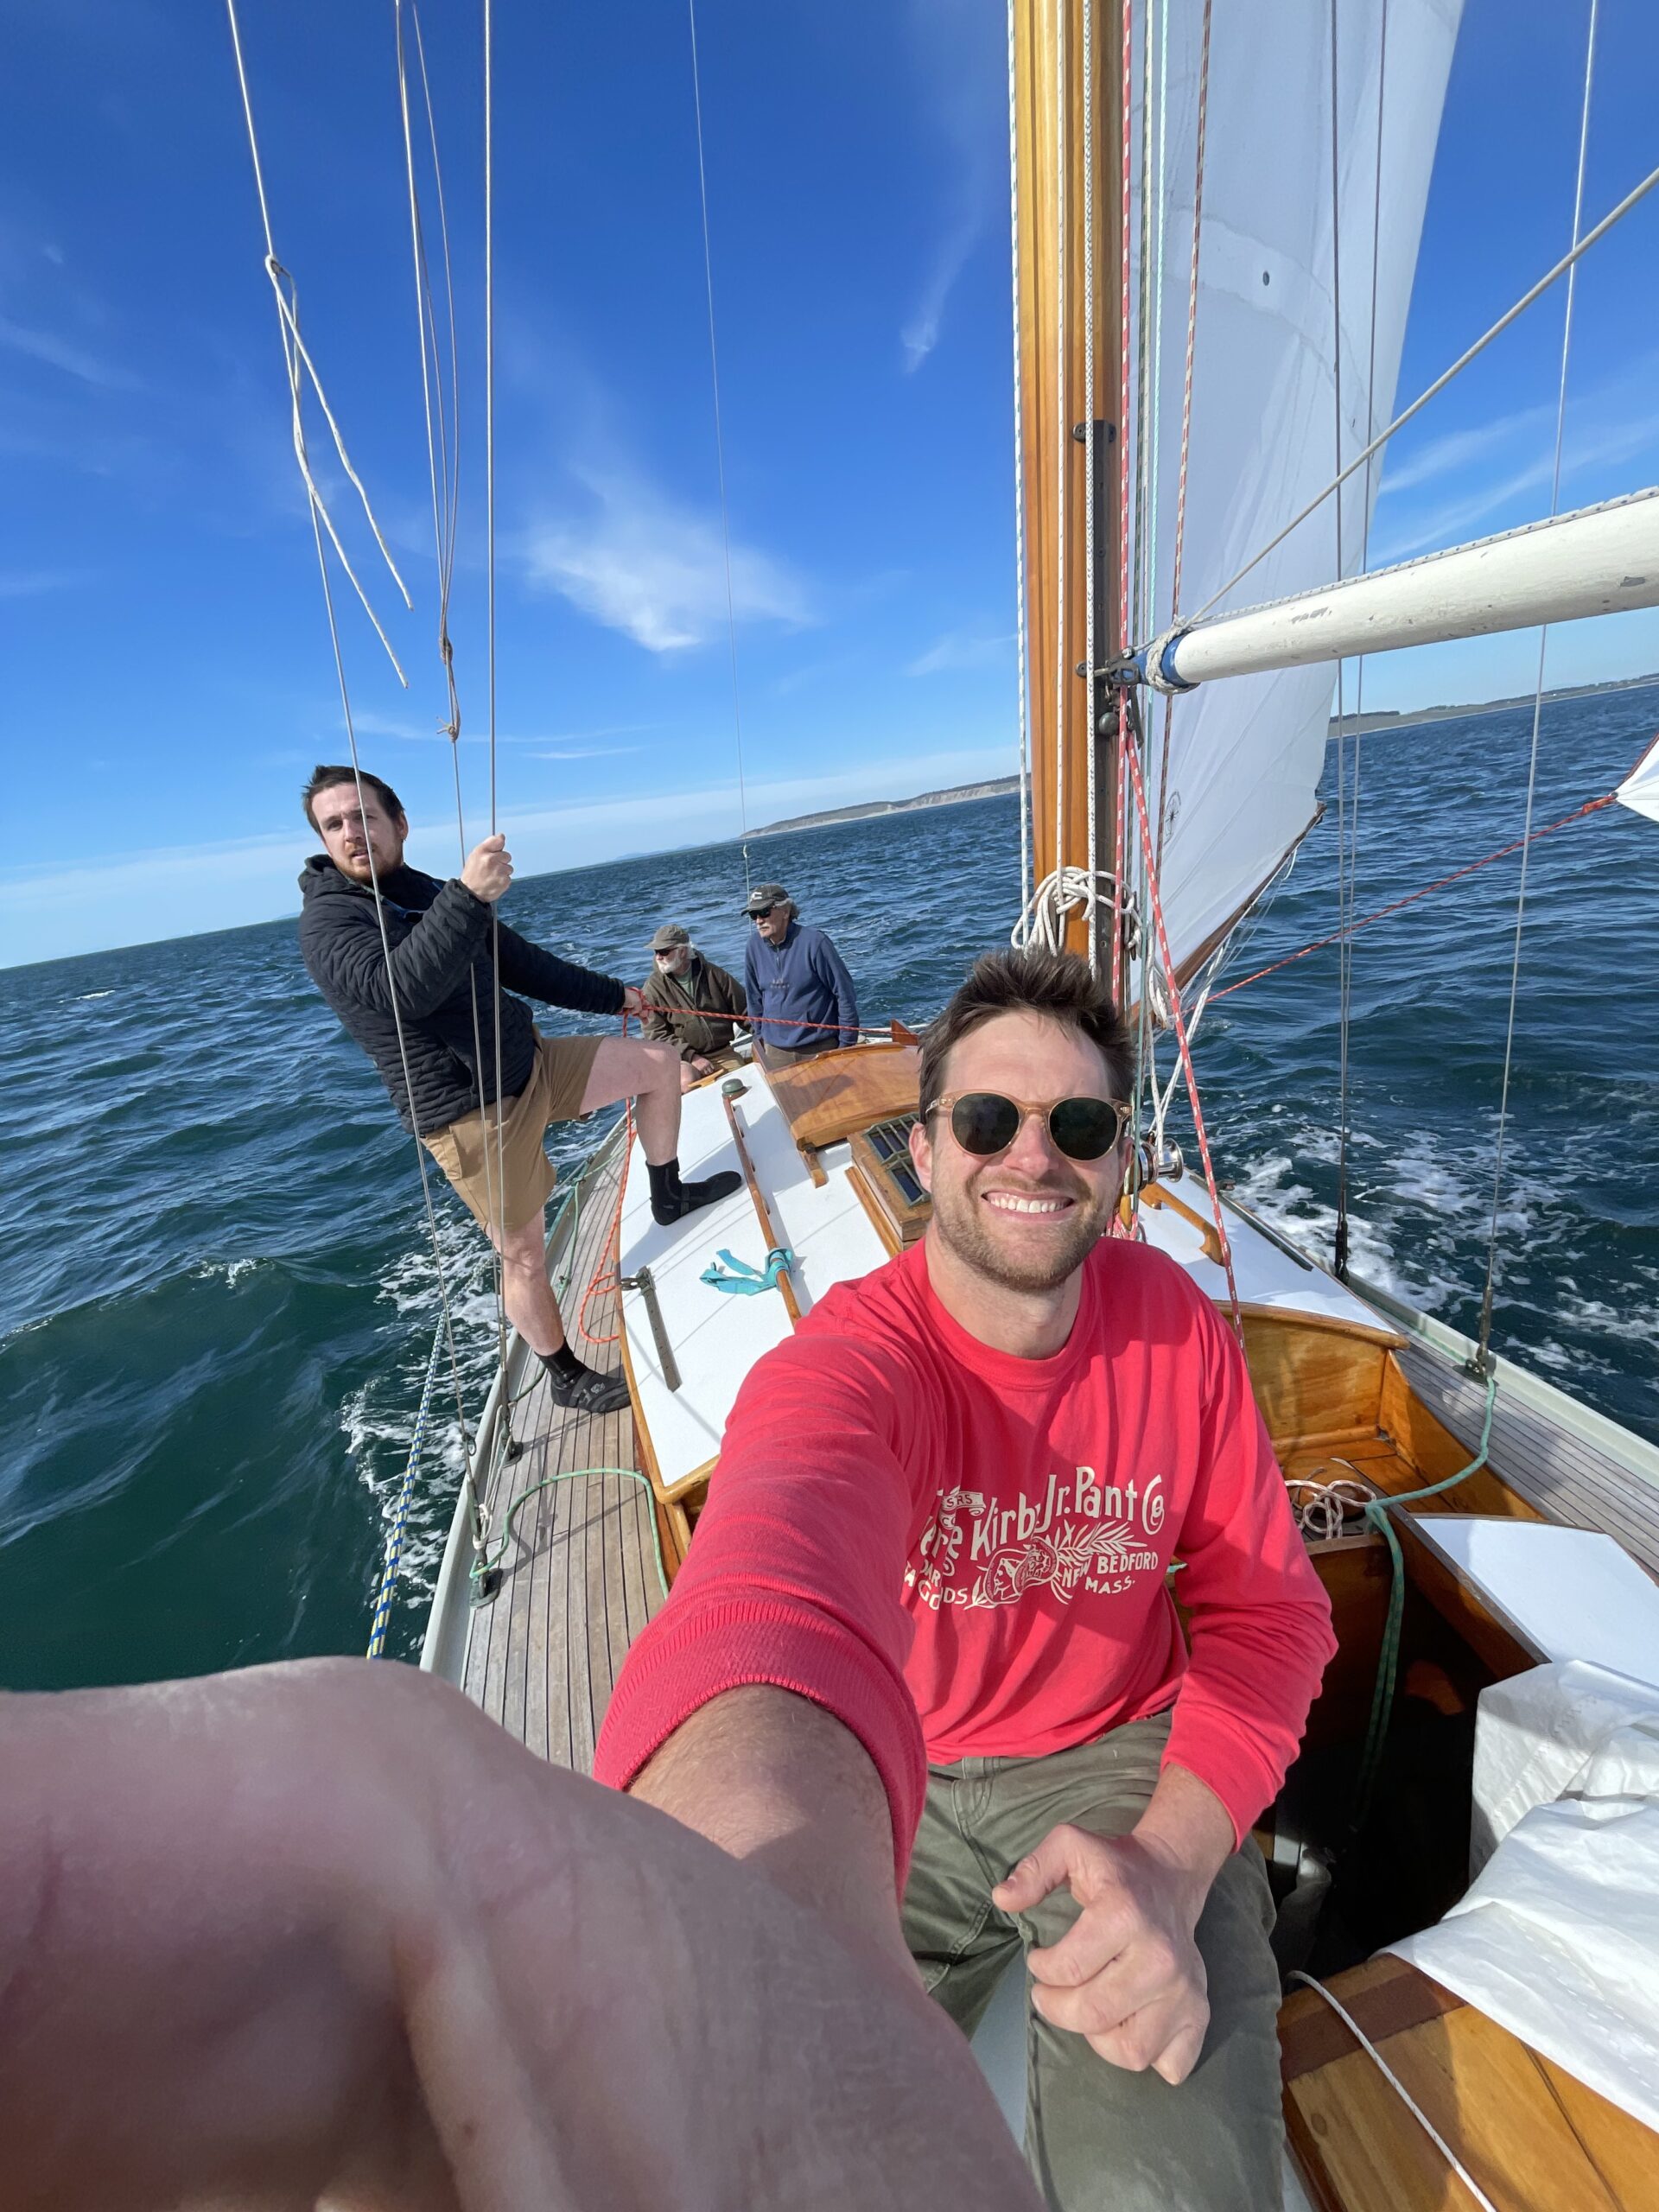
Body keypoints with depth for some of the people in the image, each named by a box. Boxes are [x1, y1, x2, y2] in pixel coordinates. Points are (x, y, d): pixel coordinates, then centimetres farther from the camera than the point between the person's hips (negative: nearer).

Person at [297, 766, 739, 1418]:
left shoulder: (434, 895, 12)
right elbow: (402, 989, -33)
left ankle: (668, 1195, 24)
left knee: (660, 1064, 8)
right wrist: (468, 897, -43)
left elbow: (524, 965, 20)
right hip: (470, 1114, -7)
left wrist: (611, 995, 25)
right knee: (523, 1254, -1)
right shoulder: (328, 922, -12)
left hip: (530, 1064, 8)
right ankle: (568, 1377, 21)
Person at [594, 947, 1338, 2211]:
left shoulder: (1173, 1320, -12)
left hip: (1122, 1754, 2)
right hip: (898, 1785, -1)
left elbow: (1267, 1608, -6)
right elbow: (778, 1602, -47)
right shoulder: (847, 1362, -26)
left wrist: (1173, 1859, -22)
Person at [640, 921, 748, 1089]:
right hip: (685, 1058, -2)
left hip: (724, 1053, 2)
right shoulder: (654, 986, -3)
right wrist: (692, 1057, -15)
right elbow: (656, 1034, -7)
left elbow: (744, 1010, 8)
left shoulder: (713, 974, 3)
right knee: (687, 1083, -31)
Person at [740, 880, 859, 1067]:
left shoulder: (813, 942, -15)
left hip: (820, 1047, -4)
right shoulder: (754, 946, -2)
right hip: (775, 1050, 4)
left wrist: (847, 1044, -8)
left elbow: (844, 993, -10)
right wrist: (760, 1035, 15)